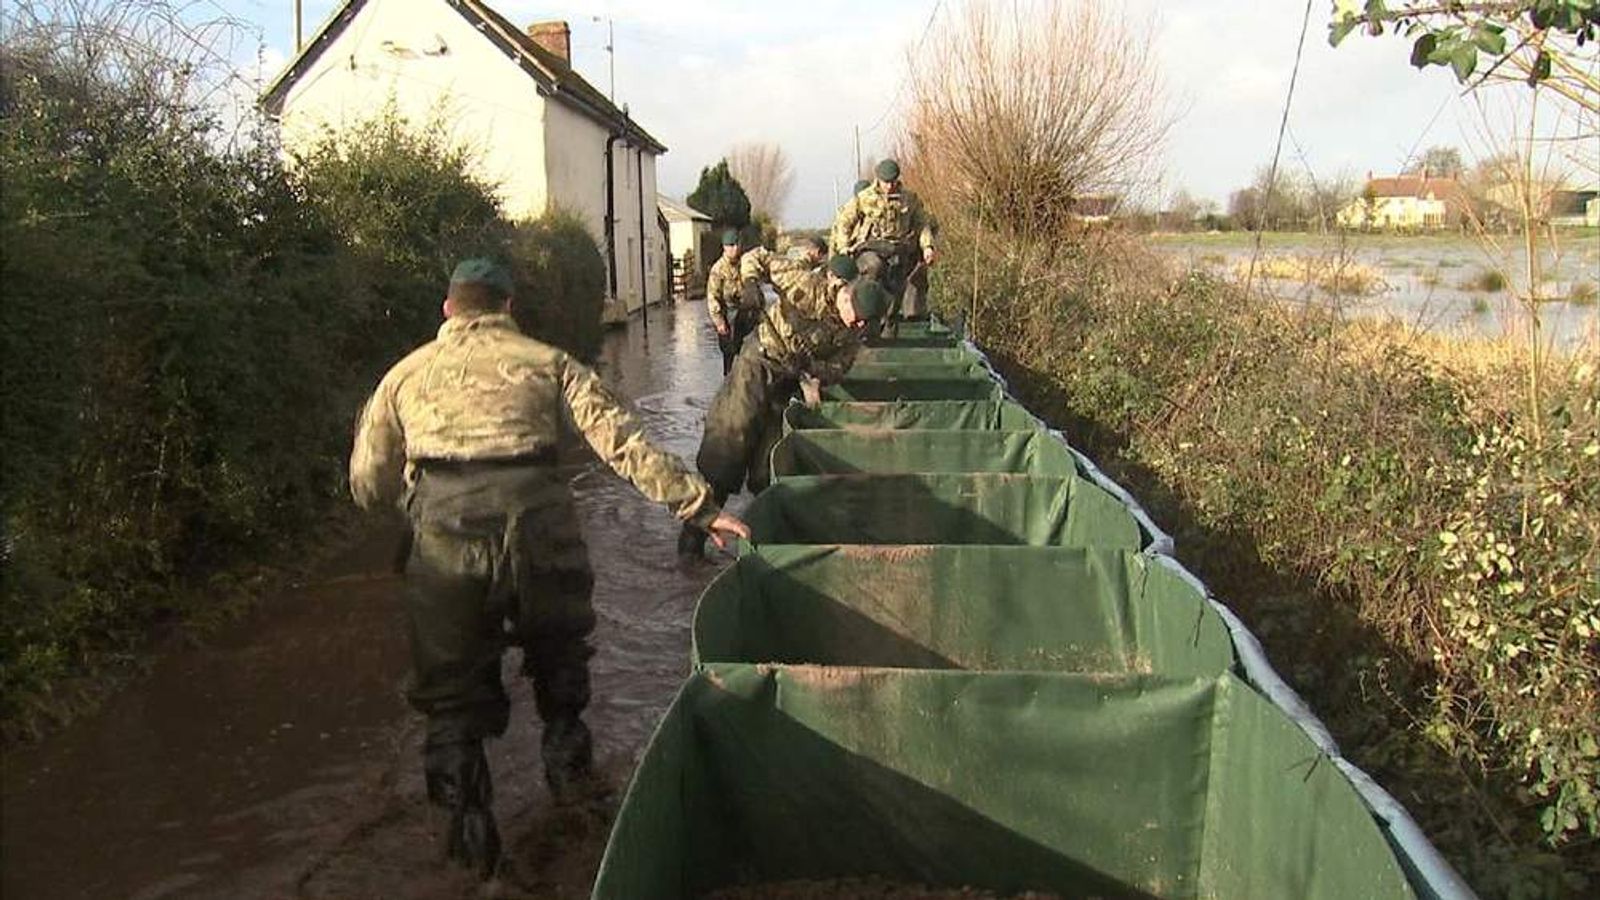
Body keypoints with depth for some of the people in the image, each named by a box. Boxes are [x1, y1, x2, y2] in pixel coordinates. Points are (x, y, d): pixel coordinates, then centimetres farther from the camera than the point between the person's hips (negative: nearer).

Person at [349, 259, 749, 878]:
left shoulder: (407, 374, 20)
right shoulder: (547, 361, 16)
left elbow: (368, 488, 21)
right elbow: (621, 441, 5)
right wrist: (697, 504, 4)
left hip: (445, 536, 0)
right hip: (538, 523, 0)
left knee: (453, 685, 17)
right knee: (557, 652, 28)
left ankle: (469, 826, 17)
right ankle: (568, 767, 38)